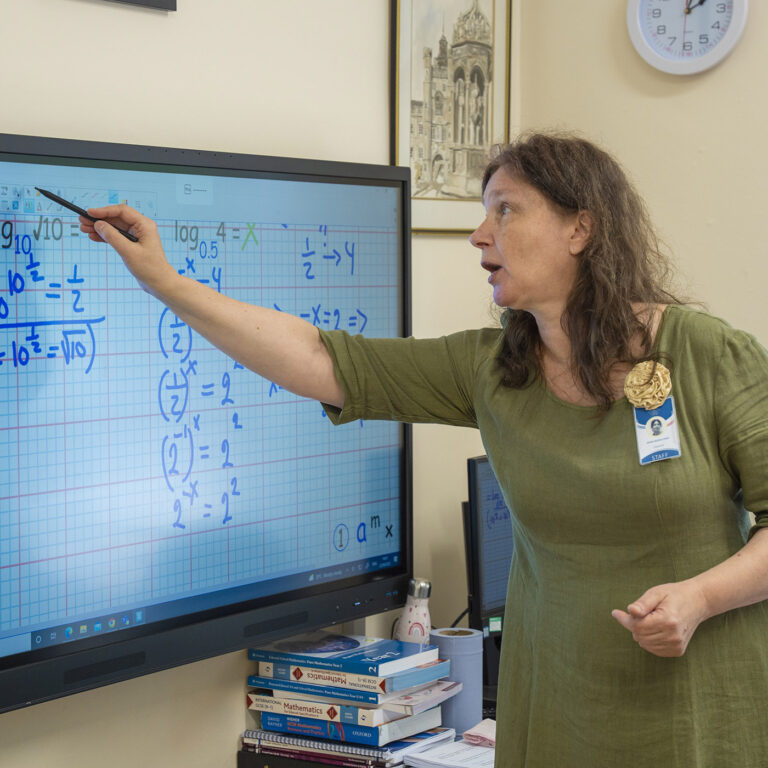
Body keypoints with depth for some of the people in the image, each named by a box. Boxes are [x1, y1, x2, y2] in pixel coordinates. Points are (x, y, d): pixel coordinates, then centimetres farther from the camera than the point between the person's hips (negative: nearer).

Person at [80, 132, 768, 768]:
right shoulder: (488, 372, 0)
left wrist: (699, 596, -22)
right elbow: (320, 362, -3)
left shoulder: (710, 355, -10)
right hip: (557, 706, 3)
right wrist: (166, 281, -5)